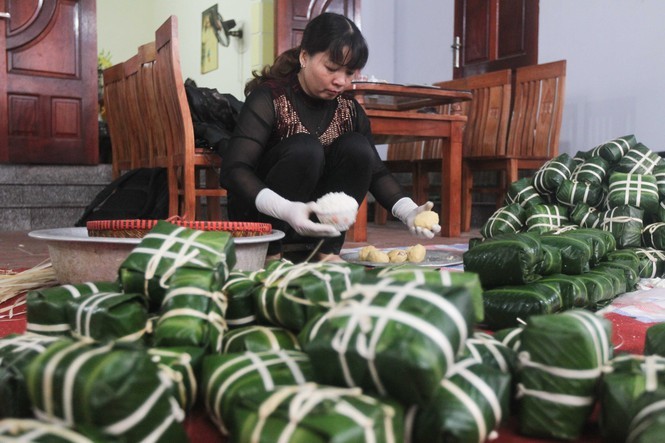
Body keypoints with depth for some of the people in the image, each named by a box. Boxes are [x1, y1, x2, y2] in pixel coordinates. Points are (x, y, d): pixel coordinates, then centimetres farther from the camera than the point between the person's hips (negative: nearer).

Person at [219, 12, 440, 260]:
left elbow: (375, 171, 2)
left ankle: (328, 251, -13)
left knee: (356, 147, -17)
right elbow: (233, 170, -25)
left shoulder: (349, 109, 1)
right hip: (260, 218, -4)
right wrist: (285, 209, -43)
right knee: (305, 149, -29)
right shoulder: (269, 98, -15)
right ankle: (269, 255, -18)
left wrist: (408, 211, -18)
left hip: (313, 224, 5)